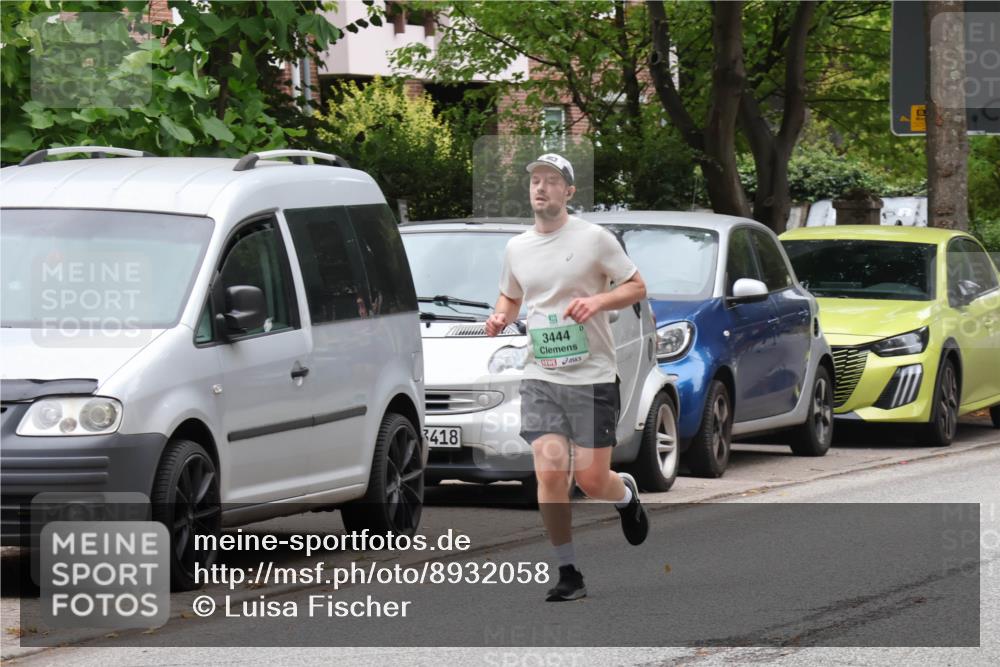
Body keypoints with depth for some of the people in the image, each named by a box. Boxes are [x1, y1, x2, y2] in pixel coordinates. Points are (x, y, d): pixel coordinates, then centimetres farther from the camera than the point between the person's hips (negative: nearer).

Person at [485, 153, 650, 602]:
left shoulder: (594, 239, -4)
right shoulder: (516, 248, 9)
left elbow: (637, 287, 0)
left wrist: (598, 300, -18)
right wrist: (501, 317, 2)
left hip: (592, 378, -3)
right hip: (540, 378, 3)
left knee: (591, 479, -4)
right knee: (549, 471, -11)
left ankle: (626, 493, 35)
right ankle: (568, 573, -1)